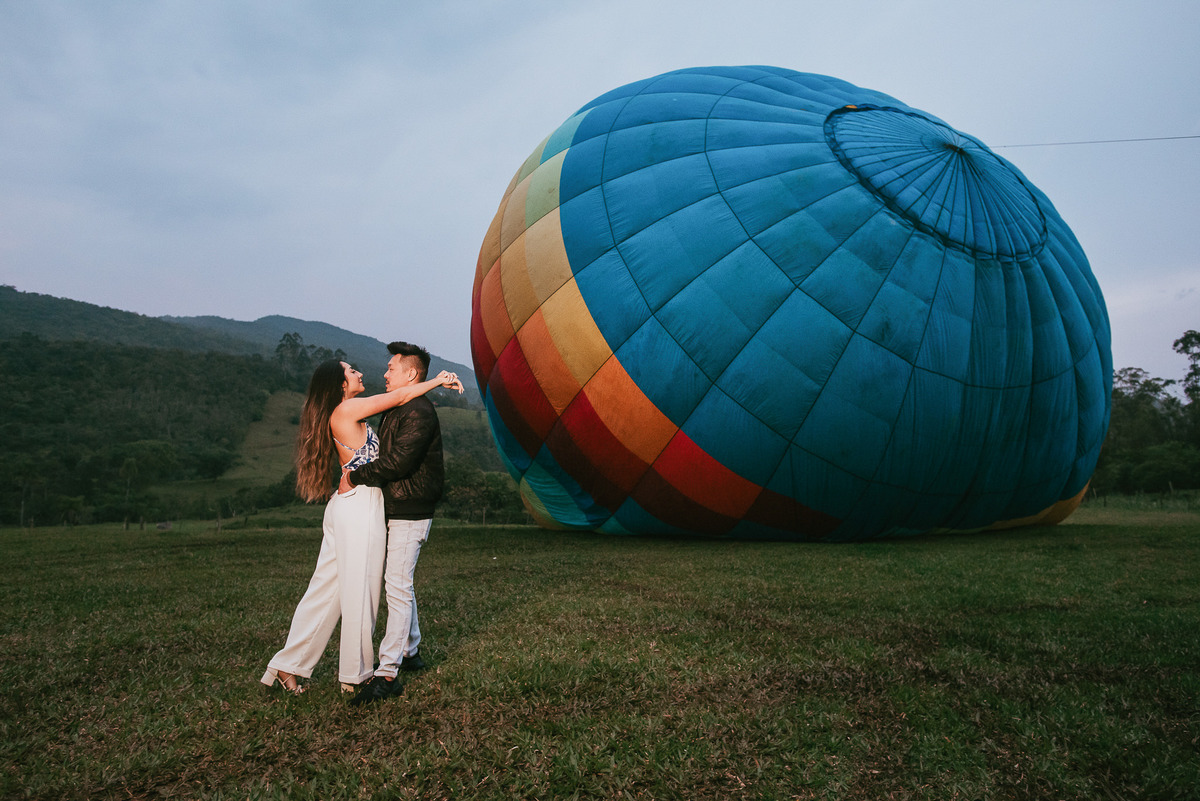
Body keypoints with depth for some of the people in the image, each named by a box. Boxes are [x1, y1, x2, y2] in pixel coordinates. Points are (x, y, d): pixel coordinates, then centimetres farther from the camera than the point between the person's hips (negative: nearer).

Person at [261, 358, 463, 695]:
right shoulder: (347, 409, -12)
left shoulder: (344, 414, 15)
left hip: (345, 508, 10)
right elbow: (401, 396, -9)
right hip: (360, 507, -9)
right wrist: (437, 380, 2)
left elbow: (392, 397, 25)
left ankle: (288, 666, 19)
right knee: (358, 591, 1)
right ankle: (356, 674, 14)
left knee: (328, 588, 13)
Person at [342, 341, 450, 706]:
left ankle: (387, 674, -6)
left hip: (409, 514, -10)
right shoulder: (398, 410, 16)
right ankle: (411, 652, 31)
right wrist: (356, 474, 2)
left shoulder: (419, 413, -17)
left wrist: (354, 476, -16)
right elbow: (385, 455, 17)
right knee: (400, 583, 17)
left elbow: (398, 462, -25)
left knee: (397, 587, -9)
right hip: (398, 510, 10)